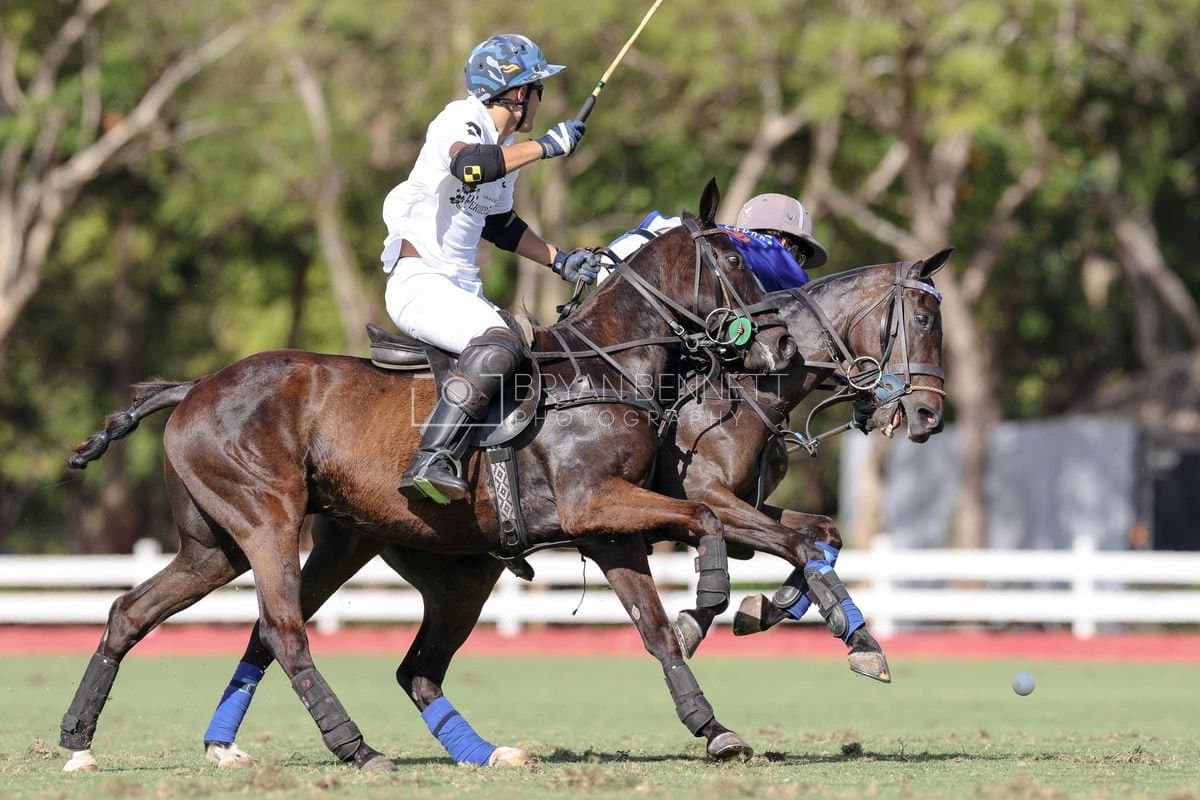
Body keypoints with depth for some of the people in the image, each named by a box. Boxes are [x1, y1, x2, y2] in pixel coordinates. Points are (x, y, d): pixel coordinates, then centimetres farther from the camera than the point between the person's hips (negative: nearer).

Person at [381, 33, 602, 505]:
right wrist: (547, 145, -26)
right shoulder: (462, 120, -10)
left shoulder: (505, 147, 17)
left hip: (463, 290, 10)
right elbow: (469, 166, -35)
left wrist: (559, 260, 24)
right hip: (419, 284, -10)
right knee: (498, 345, -32)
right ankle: (431, 463, -40)